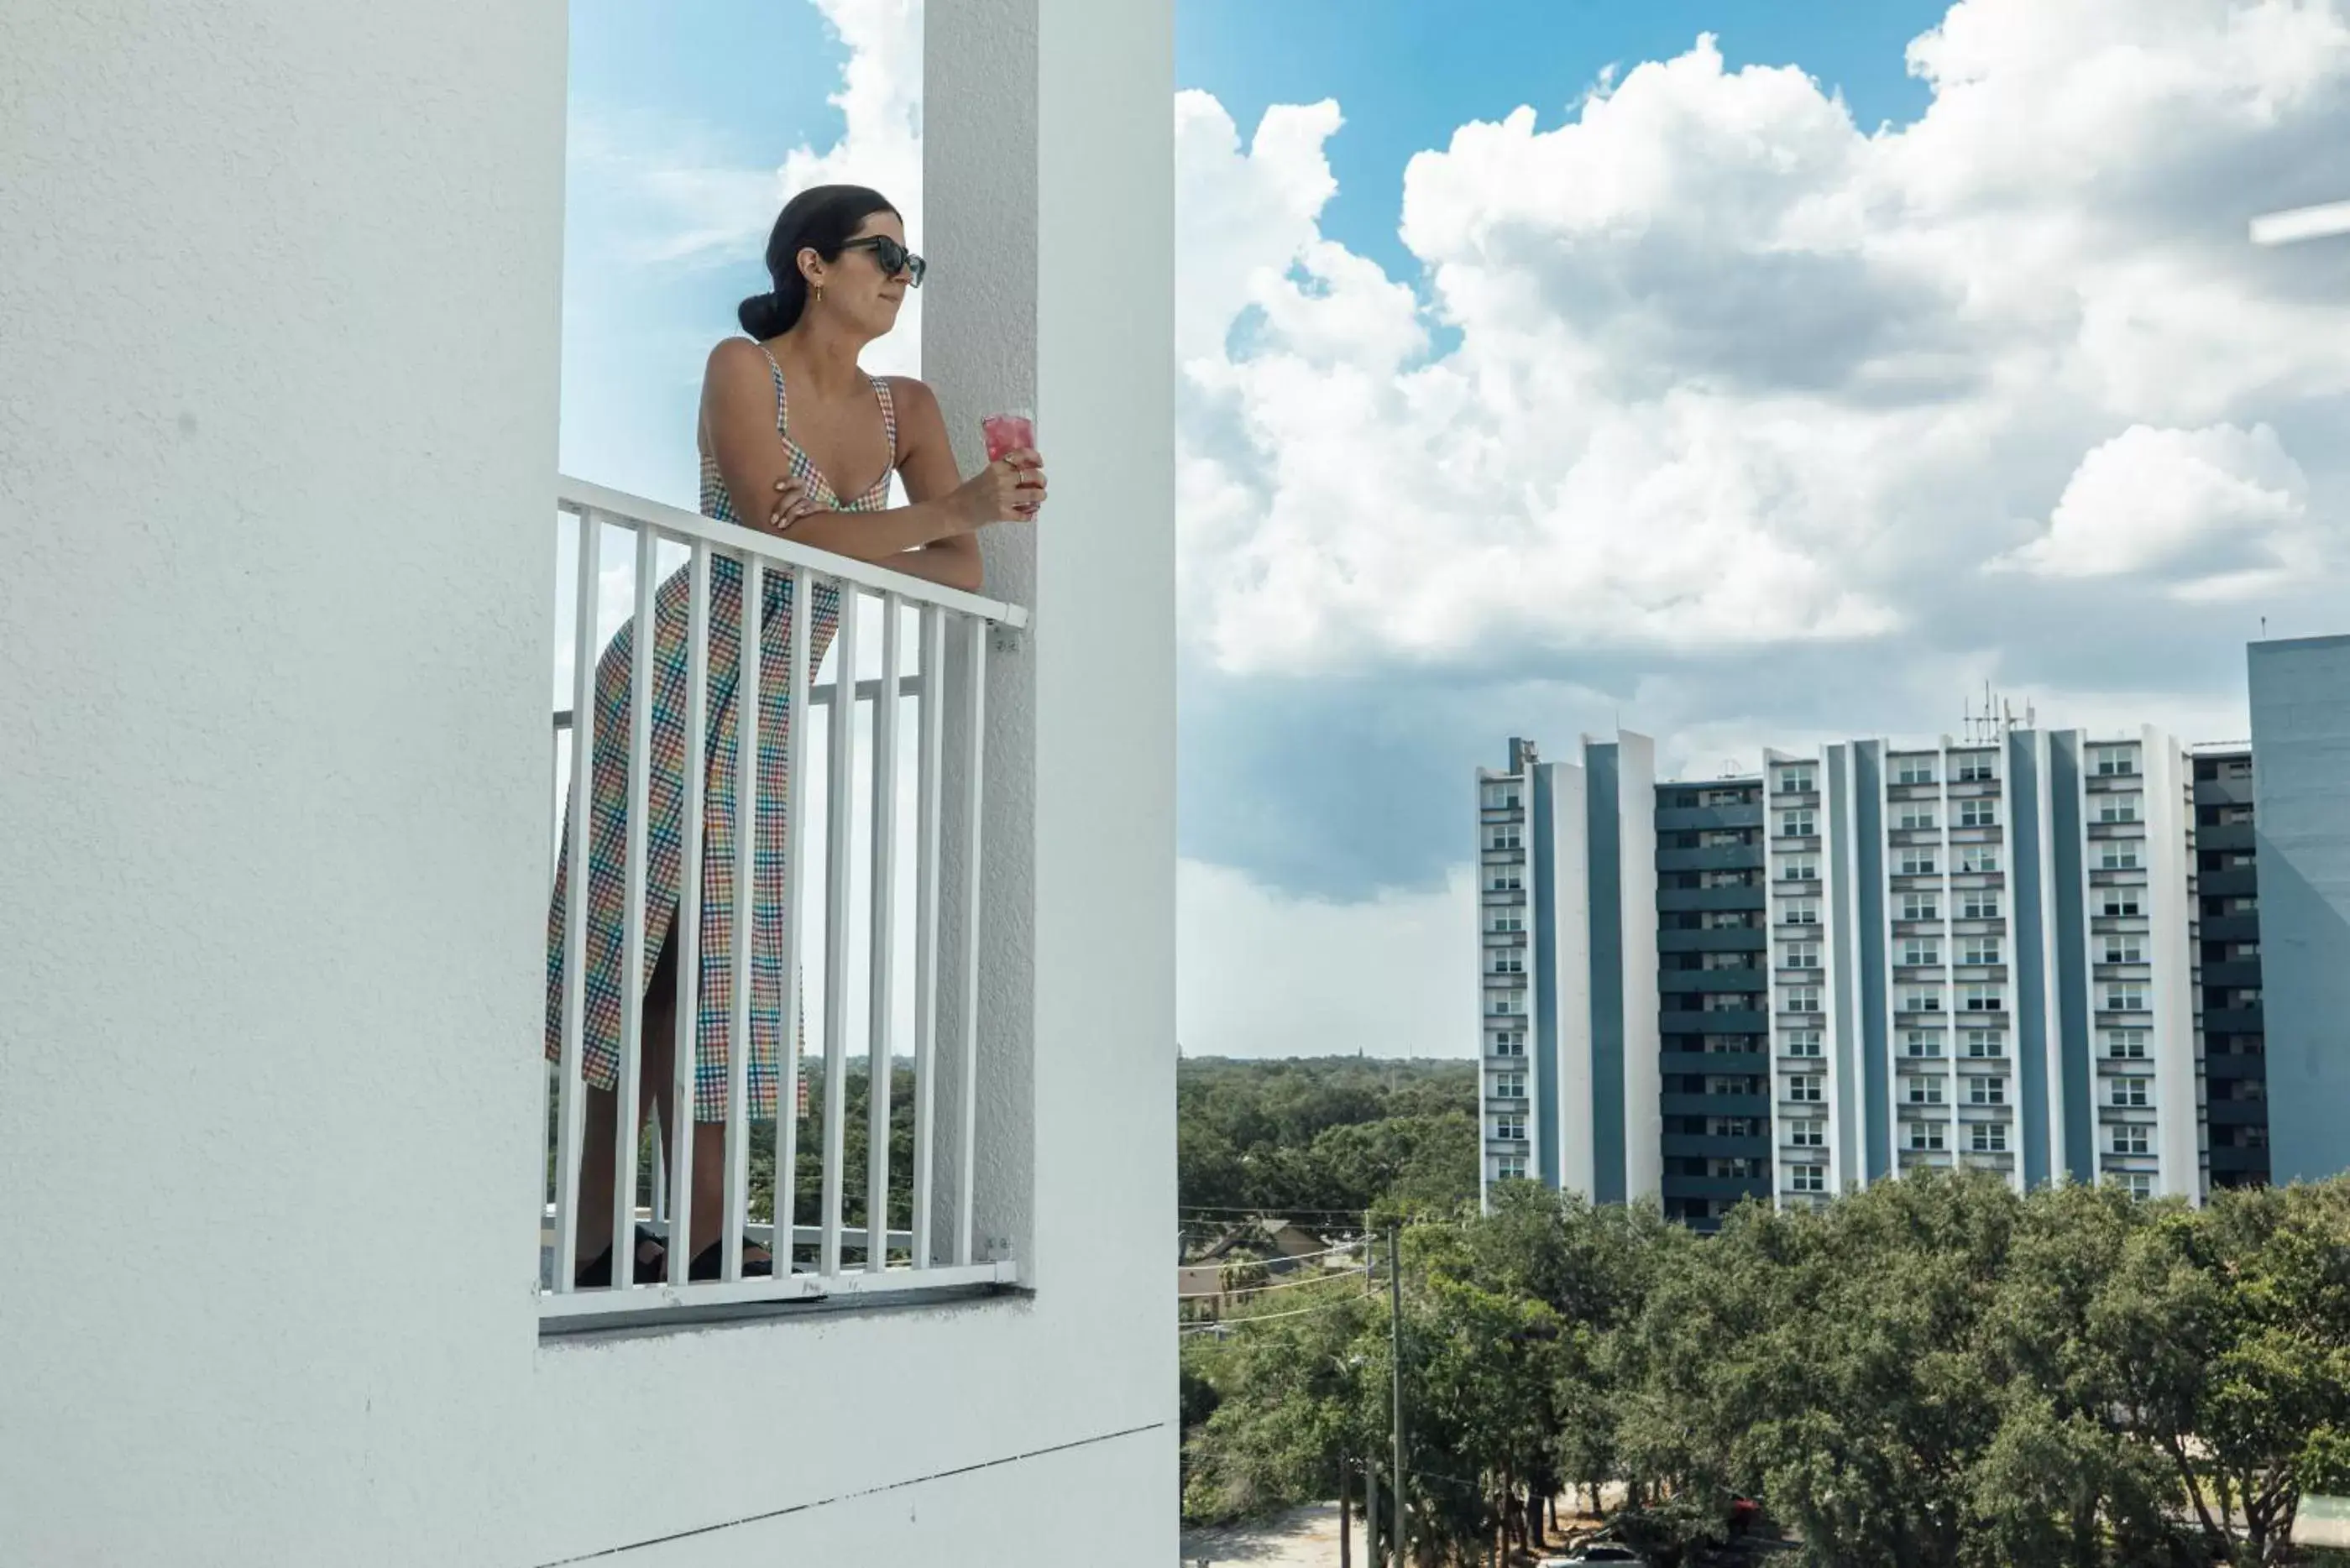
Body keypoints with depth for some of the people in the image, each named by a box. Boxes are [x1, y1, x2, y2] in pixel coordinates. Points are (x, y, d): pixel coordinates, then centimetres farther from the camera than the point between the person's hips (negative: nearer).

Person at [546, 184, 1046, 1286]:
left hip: (769, 710, 6)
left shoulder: (905, 407, 8)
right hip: (677, 683, -6)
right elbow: (780, 531, -21)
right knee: (643, 938, -5)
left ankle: (619, 1235, 3)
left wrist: (838, 549, -18)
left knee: (714, 950, 2)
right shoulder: (743, 368, -7)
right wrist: (959, 506, -27)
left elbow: (962, 573, -1)